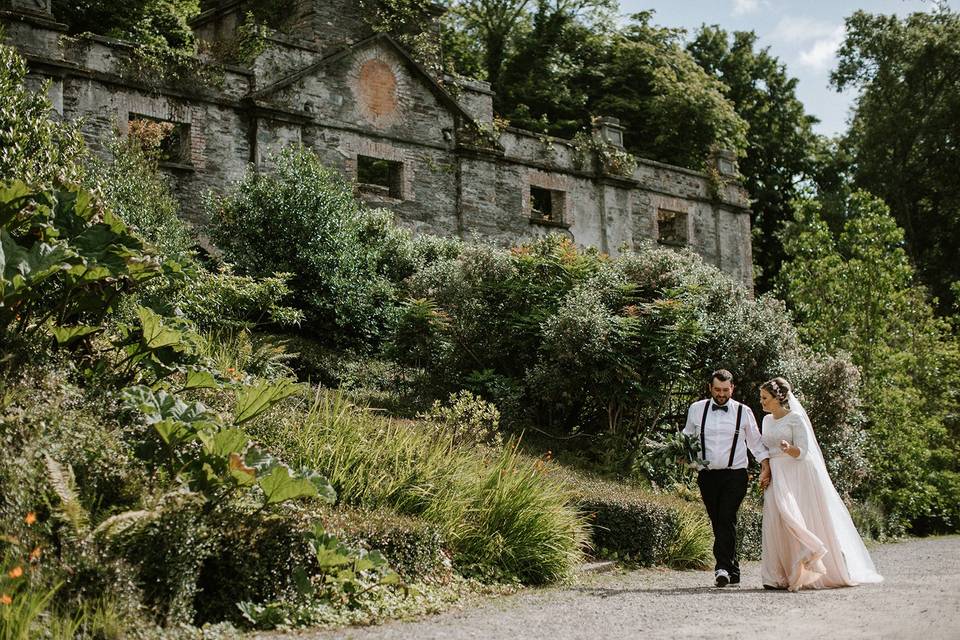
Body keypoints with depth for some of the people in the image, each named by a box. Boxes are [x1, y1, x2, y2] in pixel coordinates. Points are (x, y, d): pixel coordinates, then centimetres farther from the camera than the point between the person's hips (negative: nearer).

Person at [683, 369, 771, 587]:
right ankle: (732, 570, 15)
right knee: (717, 522, 6)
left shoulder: (743, 412, 4)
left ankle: (722, 567, -21)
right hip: (707, 475, 3)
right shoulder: (696, 409, 7)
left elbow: (756, 443, 8)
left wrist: (766, 467, -4)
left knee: (726, 520, -16)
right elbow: (687, 437, 18)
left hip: (735, 475, -2)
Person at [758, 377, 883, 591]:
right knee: (776, 524, -2)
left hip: (797, 477, -6)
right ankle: (779, 577, 0)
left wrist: (788, 449, -32)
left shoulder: (795, 418, -7)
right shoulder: (767, 420, 14)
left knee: (800, 522, -13)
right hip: (776, 479, 7)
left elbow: (803, 452, -12)